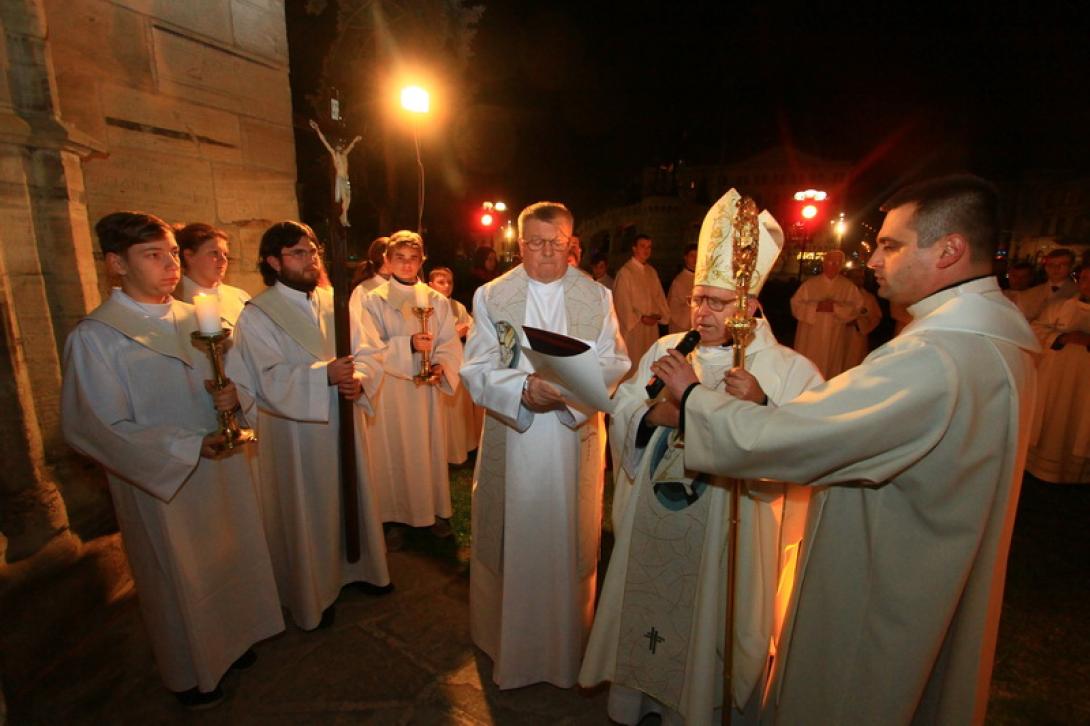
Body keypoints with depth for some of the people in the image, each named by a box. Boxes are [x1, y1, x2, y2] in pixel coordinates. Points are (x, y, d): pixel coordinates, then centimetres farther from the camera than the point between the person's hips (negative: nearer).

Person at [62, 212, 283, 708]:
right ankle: (190, 672, 40)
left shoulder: (193, 317, 0)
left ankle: (227, 639, 44)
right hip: (160, 480, -4)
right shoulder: (95, 337, -14)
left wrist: (231, 396, -14)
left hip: (220, 468, 5)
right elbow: (94, 427, -14)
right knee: (179, 577, 15)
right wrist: (187, 446, -20)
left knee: (228, 559, 18)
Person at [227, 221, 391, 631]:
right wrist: (325, 375, -30)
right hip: (294, 432, -4)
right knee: (305, 512, 11)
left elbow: (365, 355, -1)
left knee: (351, 500, 18)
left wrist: (357, 379, -22)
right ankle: (311, 595, 32)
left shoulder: (333, 303, 3)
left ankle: (354, 568, 41)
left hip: (341, 423, 5)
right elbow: (271, 382, -18)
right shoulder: (256, 316, -10)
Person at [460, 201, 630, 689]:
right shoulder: (490, 296, 2)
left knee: (570, 546, 13)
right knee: (511, 545, 12)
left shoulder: (598, 297, 4)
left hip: (576, 445, 1)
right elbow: (476, 370, -4)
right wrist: (525, 390, -22)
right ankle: (508, 646, 36)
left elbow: (615, 364, -2)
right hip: (511, 445, 0)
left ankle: (568, 647, 37)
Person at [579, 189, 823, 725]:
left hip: (727, 539, -3)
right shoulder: (663, 350, 2)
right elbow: (621, 415, 0)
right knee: (645, 616, 22)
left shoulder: (792, 371, -9)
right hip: (648, 528, 4)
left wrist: (761, 410, -33)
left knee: (710, 634, 16)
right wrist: (652, 413, -20)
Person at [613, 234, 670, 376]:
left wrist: (659, 314, -4)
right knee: (633, 365, -2)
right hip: (632, 326, -6)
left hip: (651, 326, 6)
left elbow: (659, 295, 14)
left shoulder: (652, 272, 12)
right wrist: (641, 318, -12)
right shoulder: (625, 272, -9)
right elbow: (622, 302, -12)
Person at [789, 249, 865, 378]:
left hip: (835, 341, 1)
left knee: (831, 372, 3)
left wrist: (835, 307, -15)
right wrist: (816, 306, -14)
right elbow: (796, 305, -1)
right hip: (810, 340, 0)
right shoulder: (809, 284, 4)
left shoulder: (849, 287, 6)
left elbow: (857, 308, -2)